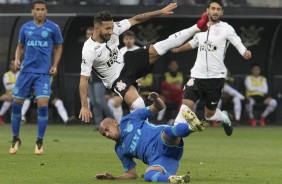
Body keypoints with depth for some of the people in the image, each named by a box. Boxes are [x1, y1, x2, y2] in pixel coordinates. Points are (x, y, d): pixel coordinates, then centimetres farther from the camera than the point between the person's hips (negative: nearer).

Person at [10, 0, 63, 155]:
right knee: (16, 104, 0)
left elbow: (58, 47, 12)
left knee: (43, 105, -14)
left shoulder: (53, 28, 1)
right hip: (26, 71, 2)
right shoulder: (25, 28, 7)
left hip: (44, 73, -2)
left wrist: (55, 65, 0)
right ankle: (15, 139, 18)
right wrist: (17, 59, 0)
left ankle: (39, 142, -1)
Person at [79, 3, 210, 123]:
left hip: (126, 62, 5)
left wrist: (161, 12, -4)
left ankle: (198, 27, 10)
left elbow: (135, 20, -3)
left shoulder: (112, 28, -16)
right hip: (117, 79, -5)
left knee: (164, 46, -2)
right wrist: (84, 107, -30)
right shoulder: (89, 51, -31)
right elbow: (83, 79, -27)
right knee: (138, 104, -28)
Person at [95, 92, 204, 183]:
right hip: (156, 160, 2)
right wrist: (113, 178, 15)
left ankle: (191, 126, -66)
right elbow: (132, 174, 30)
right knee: (148, 176, -36)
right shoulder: (120, 150, 29)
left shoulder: (129, 120, 19)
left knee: (168, 132, -40)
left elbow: (159, 107, 17)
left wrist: (156, 99, -7)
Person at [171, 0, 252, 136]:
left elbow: (239, 44, -12)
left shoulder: (226, 29, -4)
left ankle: (224, 118, 41)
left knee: (209, 114, 8)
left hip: (216, 77, -2)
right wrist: (177, 49, 34)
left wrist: (245, 53, -32)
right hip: (197, 74, 3)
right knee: (186, 103, -18)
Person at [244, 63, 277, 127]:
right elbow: (250, 88, -9)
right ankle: (251, 118, -13)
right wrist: (260, 88, 1)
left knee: (273, 102, -25)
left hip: (261, 96, 3)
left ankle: (263, 117, -2)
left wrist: (255, 88, -2)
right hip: (251, 96, -3)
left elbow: (265, 90, 2)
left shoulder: (263, 79, 17)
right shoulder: (248, 78, 8)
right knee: (249, 102, -43)